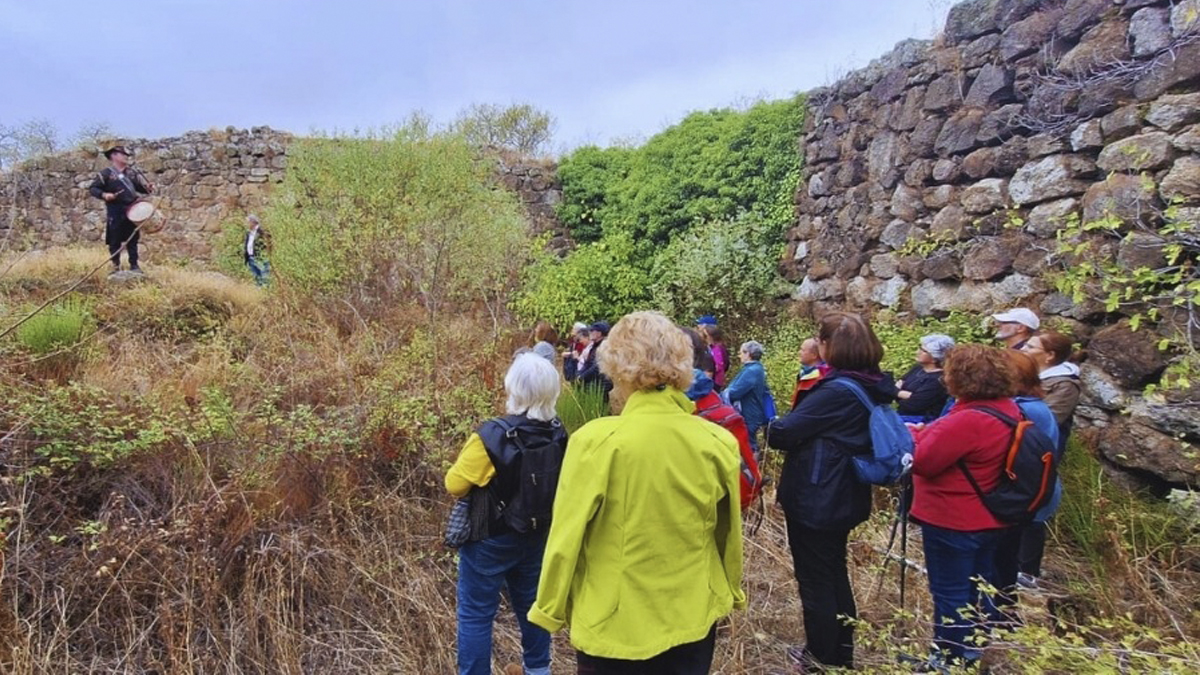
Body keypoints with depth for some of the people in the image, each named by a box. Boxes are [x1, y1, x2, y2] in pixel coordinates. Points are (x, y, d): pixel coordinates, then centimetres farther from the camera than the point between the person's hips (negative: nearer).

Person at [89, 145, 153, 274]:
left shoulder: (132, 173, 11)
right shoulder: (106, 173, -3)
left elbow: (140, 187, 14)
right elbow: (92, 189, -3)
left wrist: (148, 188, -8)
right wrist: (104, 194, -21)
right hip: (115, 213, -4)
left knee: (133, 239, 8)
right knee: (115, 240, 2)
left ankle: (134, 265, 15)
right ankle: (116, 266, 11)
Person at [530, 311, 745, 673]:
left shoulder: (596, 441, -20)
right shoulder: (718, 443, -10)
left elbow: (567, 537, -14)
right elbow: (729, 534, 3)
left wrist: (551, 608, 2)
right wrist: (731, 592, 20)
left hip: (615, 624, -2)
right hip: (693, 618, 3)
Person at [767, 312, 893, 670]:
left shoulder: (837, 391, -26)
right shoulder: (872, 385, 2)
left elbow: (780, 433, -23)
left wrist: (774, 427, -3)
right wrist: (802, 426, 1)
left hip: (815, 498, -9)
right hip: (843, 497, 9)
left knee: (815, 578, 9)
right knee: (834, 573, 23)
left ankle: (822, 657, 26)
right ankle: (842, 651, 39)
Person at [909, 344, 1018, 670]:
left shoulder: (968, 420, -28)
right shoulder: (1007, 411, 3)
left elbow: (923, 460, -22)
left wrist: (911, 434, -6)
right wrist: (930, 432, 2)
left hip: (952, 521, -10)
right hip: (987, 519, 10)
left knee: (950, 593, 5)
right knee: (979, 588, 22)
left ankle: (951, 660, 19)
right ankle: (978, 653, 37)